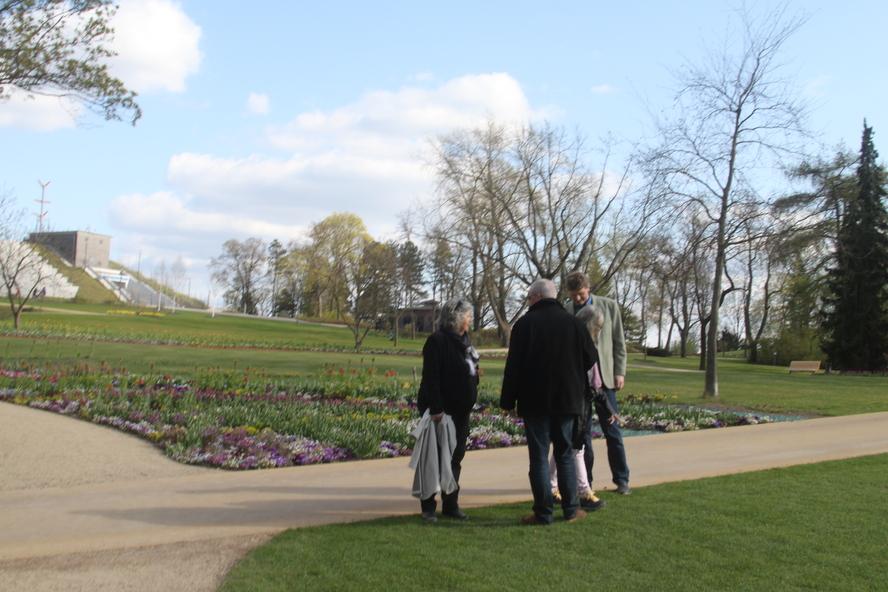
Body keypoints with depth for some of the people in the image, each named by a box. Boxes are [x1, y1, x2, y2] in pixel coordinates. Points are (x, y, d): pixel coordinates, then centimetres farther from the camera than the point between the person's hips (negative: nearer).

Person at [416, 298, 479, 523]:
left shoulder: (463, 340, 13)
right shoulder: (437, 341, -14)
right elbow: (431, 377, -20)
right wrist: (435, 408, -25)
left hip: (460, 411, 8)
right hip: (441, 411, -8)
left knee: (455, 457, 13)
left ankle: (451, 505, 23)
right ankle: (428, 507, 8)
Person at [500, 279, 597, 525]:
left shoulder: (524, 324, -7)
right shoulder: (573, 322, 3)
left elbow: (513, 367, -9)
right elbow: (590, 357, 7)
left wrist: (508, 401, -3)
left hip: (534, 401, -3)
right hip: (567, 400, 3)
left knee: (539, 457, 1)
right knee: (565, 454, 13)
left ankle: (543, 513, 2)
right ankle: (571, 509, 14)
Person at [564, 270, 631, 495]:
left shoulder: (609, 306, 4)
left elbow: (619, 342, 6)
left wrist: (620, 372, -2)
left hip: (604, 376, 0)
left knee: (612, 430, 4)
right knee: (582, 432, 5)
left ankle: (621, 480, 13)